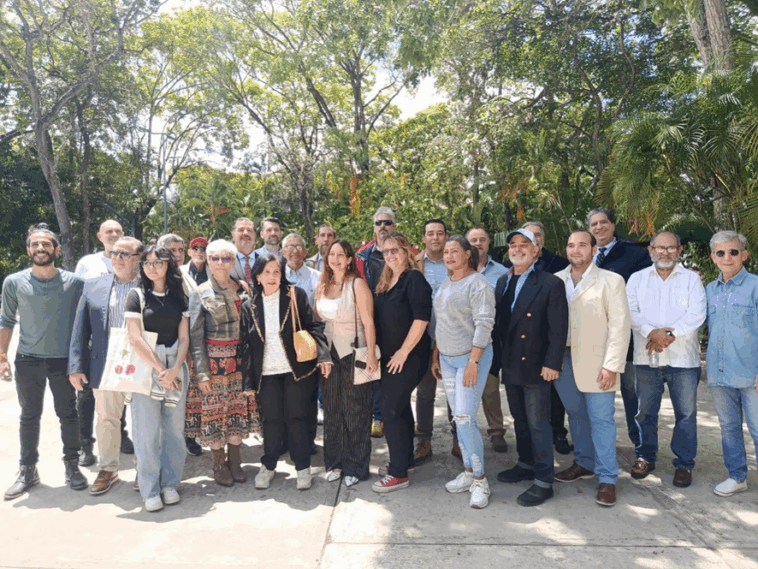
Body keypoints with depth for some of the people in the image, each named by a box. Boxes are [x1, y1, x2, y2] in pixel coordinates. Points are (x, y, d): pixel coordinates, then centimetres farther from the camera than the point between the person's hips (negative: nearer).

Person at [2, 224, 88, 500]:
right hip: (27, 361, 1)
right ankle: (27, 471, 27)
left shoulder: (74, 282, -4)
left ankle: (72, 466, 24)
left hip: (64, 360, -1)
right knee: (29, 416, 12)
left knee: (68, 414, 8)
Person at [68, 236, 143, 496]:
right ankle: (108, 470, 32)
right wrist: (76, 366, 1)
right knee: (106, 419, 14)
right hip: (105, 367, 3)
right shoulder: (94, 287, 6)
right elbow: (80, 329, 6)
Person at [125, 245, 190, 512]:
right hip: (146, 367, -2)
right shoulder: (137, 295, 0)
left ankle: (170, 484, 19)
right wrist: (160, 369, -12)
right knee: (148, 430, 0)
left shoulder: (179, 297, 8)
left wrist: (174, 370, -11)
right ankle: (150, 489, 12)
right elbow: (135, 338, -8)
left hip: (176, 367, 3)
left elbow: (184, 337, 3)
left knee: (174, 428, 6)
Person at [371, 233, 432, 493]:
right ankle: (404, 459, 31)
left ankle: (398, 473, 3)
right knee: (400, 406, 17)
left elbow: (422, 317, -19)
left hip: (408, 357, -8)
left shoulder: (414, 279, -12)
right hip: (390, 356, 8)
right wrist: (382, 352, 12)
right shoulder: (385, 282, 12)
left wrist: (403, 352, -18)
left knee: (390, 409, -8)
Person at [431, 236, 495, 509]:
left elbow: (484, 324, -18)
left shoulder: (478, 283, -12)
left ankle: (480, 480, 5)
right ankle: (468, 473, 24)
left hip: (471, 357, -8)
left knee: (465, 419, -10)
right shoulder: (445, 285, 12)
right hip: (447, 358, 8)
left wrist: (473, 362, -21)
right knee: (458, 418, 12)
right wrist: (435, 355, 15)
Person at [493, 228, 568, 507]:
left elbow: (559, 328, -13)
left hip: (535, 367, -6)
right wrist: (498, 356, 6)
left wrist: (552, 363, -17)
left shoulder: (551, 284, -9)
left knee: (538, 424, 0)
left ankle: (543, 481, 11)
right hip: (510, 366, 7)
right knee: (519, 419, 19)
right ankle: (526, 464, 36)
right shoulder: (502, 282, 10)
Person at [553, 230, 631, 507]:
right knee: (576, 415, 15)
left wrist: (611, 366, -12)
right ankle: (584, 463, 32)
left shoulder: (610, 281, -2)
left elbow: (620, 325, -6)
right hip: (563, 359, 4)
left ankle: (607, 478, 12)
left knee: (601, 419, 0)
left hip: (595, 362, -4)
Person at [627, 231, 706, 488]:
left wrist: (670, 335, -16)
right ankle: (645, 457, 25)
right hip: (646, 357, 1)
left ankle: (684, 463, 18)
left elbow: (697, 314, -5)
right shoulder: (637, 279, 10)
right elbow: (631, 311, -2)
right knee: (645, 411, 9)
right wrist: (652, 332, -17)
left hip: (683, 358, -1)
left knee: (686, 413, 3)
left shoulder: (691, 278, 6)